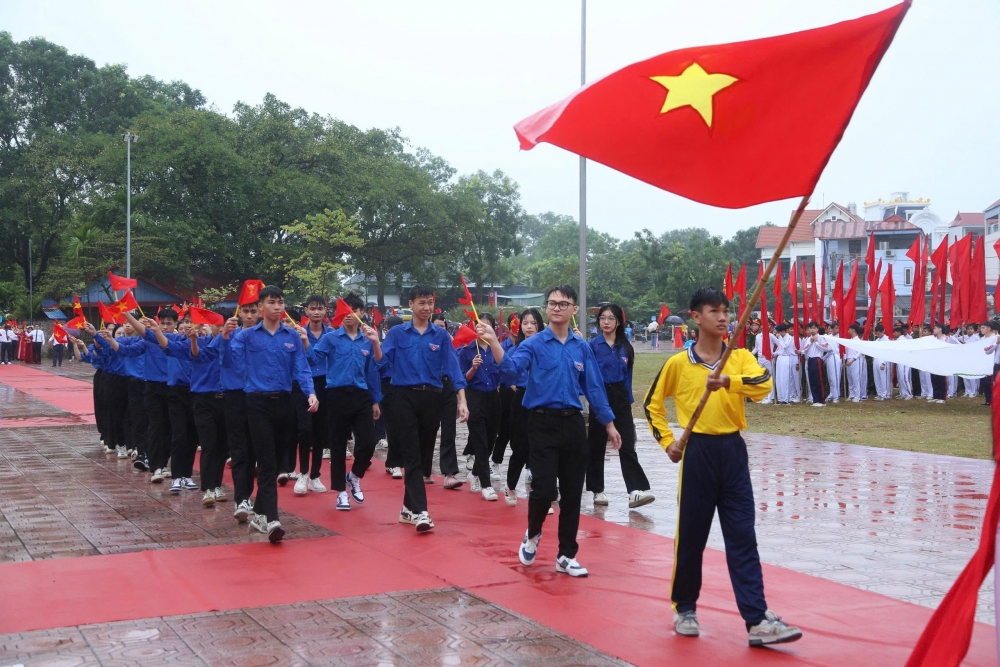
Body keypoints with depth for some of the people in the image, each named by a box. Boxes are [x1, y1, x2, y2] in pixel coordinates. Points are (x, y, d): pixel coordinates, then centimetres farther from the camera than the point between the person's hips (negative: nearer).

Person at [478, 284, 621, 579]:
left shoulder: (582, 348, 7)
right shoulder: (534, 344, -3)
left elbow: (594, 388, 12)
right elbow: (511, 369, -21)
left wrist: (609, 423, 12)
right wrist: (493, 342, -36)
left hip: (573, 424, 4)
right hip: (542, 423, -3)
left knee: (572, 492, 7)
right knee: (544, 488, -11)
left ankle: (566, 556, 19)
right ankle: (532, 535, 21)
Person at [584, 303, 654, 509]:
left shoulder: (626, 347, 6)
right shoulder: (592, 345, -3)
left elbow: (627, 376, 12)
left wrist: (629, 401, 11)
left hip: (620, 399, 2)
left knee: (627, 445, -6)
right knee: (597, 445, 6)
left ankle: (636, 490, -14)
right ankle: (598, 490, 17)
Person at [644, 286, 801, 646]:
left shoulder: (741, 357, 3)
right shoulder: (677, 363, -1)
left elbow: (764, 384, -17)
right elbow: (652, 404, 11)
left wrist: (728, 381, -33)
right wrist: (667, 441, 2)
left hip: (733, 451, 2)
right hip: (698, 452, -1)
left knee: (743, 538, 0)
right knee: (691, 536, 7)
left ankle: (757, 620, 0)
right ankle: (684, 608, 25)